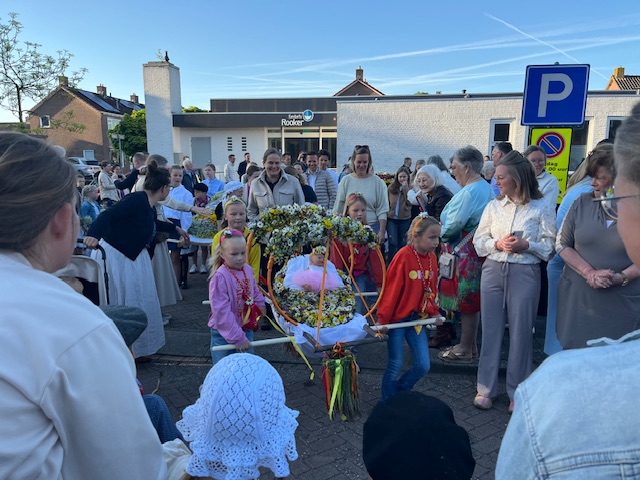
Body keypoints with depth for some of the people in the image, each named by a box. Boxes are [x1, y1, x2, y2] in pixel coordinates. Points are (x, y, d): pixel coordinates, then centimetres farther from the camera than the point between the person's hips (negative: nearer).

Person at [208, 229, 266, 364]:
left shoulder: (248, 270, -5)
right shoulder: (220, 277, -25)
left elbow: (256, 293, 14)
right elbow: (222, 312, -25)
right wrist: (237, 338, -23)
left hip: (246, 329, 6)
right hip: (224, 334, -6)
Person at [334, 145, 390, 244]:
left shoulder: (377, 181, 2)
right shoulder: (346, 180, 5)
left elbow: (382, 211, 1)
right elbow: (338, 208, 8)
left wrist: (382, 232, -6)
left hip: (372, 227, -1)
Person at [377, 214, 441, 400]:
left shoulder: (432, 258, 1)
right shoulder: (404, 256, -19)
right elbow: (391, 289, -17)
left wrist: (434, 312, 16)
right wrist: (382, 320, -15)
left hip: (417, 318, 6)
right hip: (397, 318, -6)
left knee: (423, 365, 6)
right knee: (395, 364, 4)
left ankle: (399, 391, 31)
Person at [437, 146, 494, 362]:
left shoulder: (469, 192, -19)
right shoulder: (486, 188, 13)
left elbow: (453, 225, -21)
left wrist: (439, 236, -2)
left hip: (465, 253, -10)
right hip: (478, 250, 10)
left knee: (466, 302, 1)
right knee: (471, 300, 17)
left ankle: (464, 350, 14)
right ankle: (470, 345, 29)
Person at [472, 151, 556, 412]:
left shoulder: (542, 207, -3)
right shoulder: (493, 206, 7)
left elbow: (551, 245, -2)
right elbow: (478, 240, 6)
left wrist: (527, 245, -18)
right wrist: (497, 244, -12)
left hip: (524, 274, -3)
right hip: (493, 271, 3)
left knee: (520, 332, 5)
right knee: (490, 330, 9)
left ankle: (517, 392, 23)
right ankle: (486, 387, 23)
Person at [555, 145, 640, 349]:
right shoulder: (582, 203, 1)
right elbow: (562, 244, 2)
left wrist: (621, 277, -18)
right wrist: (589, 273, -10)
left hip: (621, 302, -1)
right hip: (577, 297, 2)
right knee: (573, 352, 8)